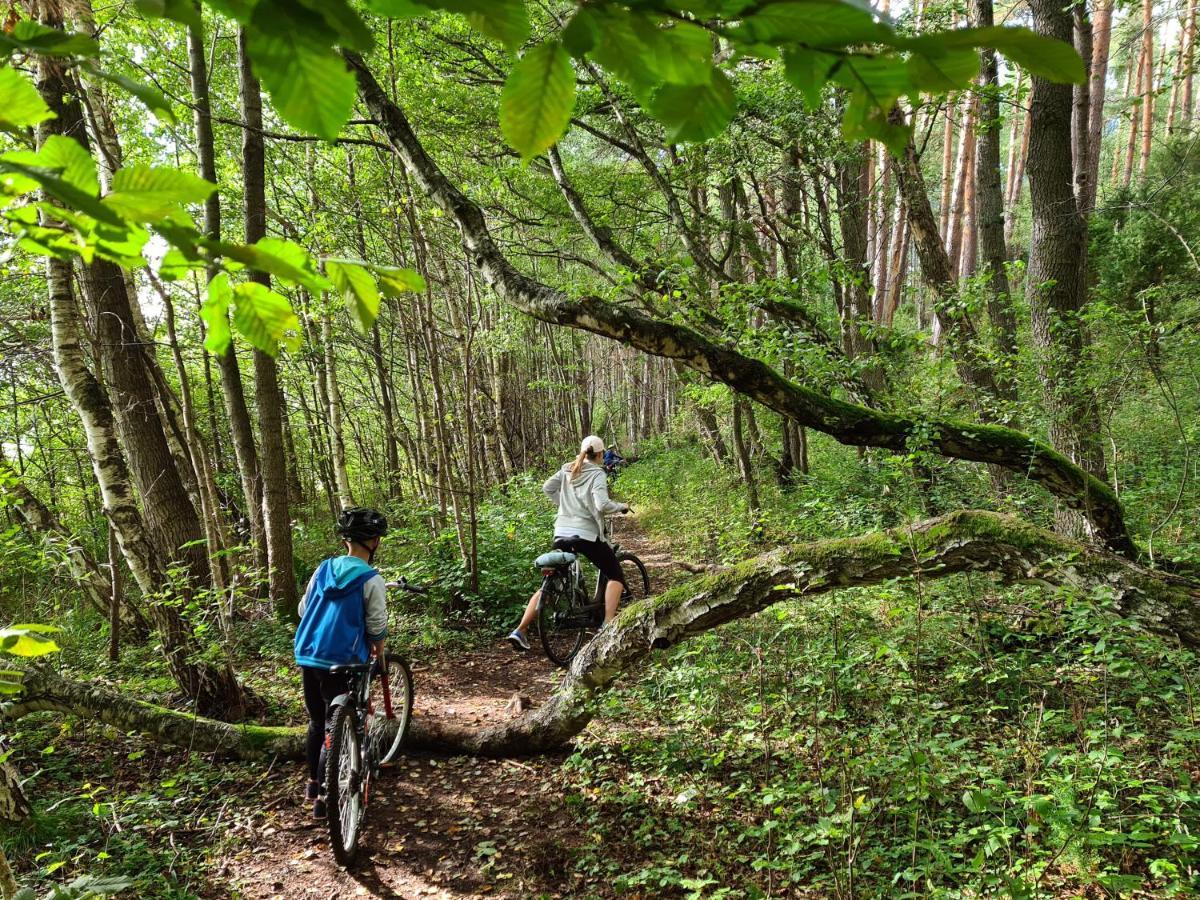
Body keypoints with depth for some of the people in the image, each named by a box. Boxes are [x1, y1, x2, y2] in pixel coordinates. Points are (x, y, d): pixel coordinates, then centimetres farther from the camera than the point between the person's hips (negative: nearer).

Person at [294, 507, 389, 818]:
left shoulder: (323, 569, 7)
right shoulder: (371, 580, -10)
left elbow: (303, 610, 13)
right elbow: (377, 626, -6)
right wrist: (378, 651, 15)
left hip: (307, 655, 6)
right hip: (340, 662, -6)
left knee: (316, 722, 21)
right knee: (334, 729, 4)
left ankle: (313, 783, 34)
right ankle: (323, 798, 7)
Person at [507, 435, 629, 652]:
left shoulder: (568, 469, 10)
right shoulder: (597, 474, -7)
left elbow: (547, 487, 10)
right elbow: (602, 505, -20)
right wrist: (622, 506, -3)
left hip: (562, 534, 6)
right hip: (586, 534, -6)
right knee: (615, 575, 10)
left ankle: (520, 630, 5)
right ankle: (608, 625, -3)